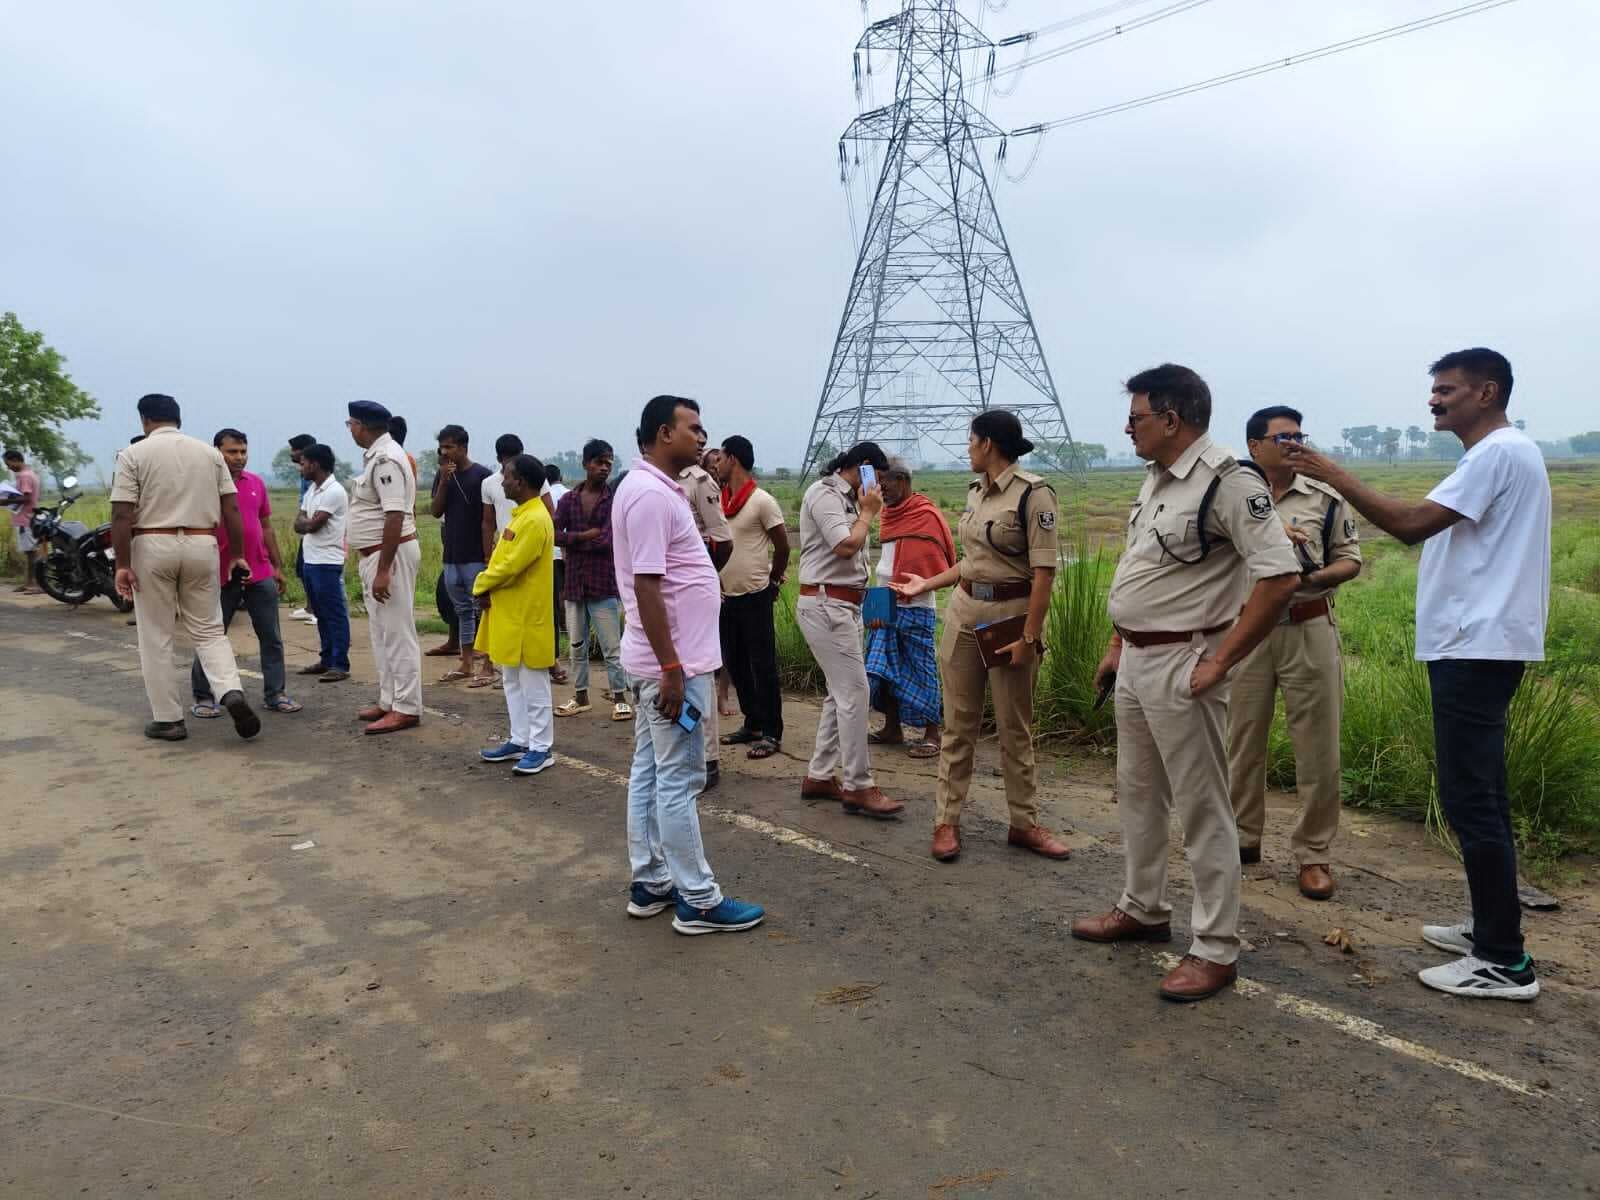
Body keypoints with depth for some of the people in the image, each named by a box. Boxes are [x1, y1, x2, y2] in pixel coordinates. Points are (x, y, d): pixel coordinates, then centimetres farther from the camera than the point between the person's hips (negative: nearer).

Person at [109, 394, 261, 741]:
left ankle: (168, 719, 11)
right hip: (202, 546, 3)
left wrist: (122, 565, -6)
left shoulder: (134, 454, -2)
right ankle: (232, 692, -12)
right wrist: (237, 555, 10)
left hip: (153, 547, -2)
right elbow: (231, 509, 4)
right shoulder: (209, 452, 7)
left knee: (156, 637, 7)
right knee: (209, 630, 11)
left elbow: (122, 515, -9)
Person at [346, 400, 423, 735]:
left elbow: (395, 516, -25)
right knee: (381, 633, 16)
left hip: (390, 554, -11)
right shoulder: (375, 456, 14)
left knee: (397, 634, -5)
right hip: (375, 555, 11)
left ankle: (406, 708, 1)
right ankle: (389, 701, 25)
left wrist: (383, 569, -26)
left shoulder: (385, 459, -18)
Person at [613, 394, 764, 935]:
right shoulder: (650, 493, -19)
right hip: (672, 664, -11)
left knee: (650, 773, 14)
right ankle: (698, 901, 7)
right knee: (678, 781, -2)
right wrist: (672, 669, -24)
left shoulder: (661, 489, 13)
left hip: (662, 661, 11)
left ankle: (650, 883, 25)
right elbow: (646, 586, -24)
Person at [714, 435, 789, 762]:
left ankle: (771, 733, 7)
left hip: (754, 596, -7)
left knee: (762, 665, -1)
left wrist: (773, 580, 4)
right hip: (725, 596, 7)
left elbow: (782, 545, -5)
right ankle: (752, 724, 25)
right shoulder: (717, 500, 7)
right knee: (734, 664, 13)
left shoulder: (762, 500, -12)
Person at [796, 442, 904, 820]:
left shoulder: (843, 497, 18)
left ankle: (819, 777, 19)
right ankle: (858, 788, -4)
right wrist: (868, 512, -10)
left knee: (841, 693, 12)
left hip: (842, 605, 10)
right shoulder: (824, 494, -11)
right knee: (854, 692, -10)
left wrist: (863, 510, 8)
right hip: (826, 605, -10)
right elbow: (845, 545, -21)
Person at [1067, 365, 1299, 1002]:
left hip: (1181, 666, -9)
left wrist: (1219, 662, -21)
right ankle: (1143, 909, 37)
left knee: (1202, 810, 0)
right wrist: (1116, 647, 18)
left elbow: (1280, 576, -24)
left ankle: (1215, 950, 13)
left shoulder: (1228, 483, -18)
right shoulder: (1156, 480, 11)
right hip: (1135, 661, 10)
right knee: (1137, 793, 20)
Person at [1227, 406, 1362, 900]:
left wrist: (1315, 577, -15)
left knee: (1317, 745, 0)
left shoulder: (1325, 498, 3)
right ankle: (1244, 837, 26)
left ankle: (1313, 853, 12)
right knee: (1243, 739, 11)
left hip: (1309, 630, -1)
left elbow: (1350, 560, 5)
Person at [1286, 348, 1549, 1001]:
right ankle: (1491, 928, 27)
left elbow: (1412, 524, -23)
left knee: (1471, 799, -8)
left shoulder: (1499, 453, -14)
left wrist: (1333, 474, -19)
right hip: (1477, 644, 11)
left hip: (1476, 647, -11)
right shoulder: (1500, 454, 20)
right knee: (1477, 795, 16)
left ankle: (1504, 961, -1)